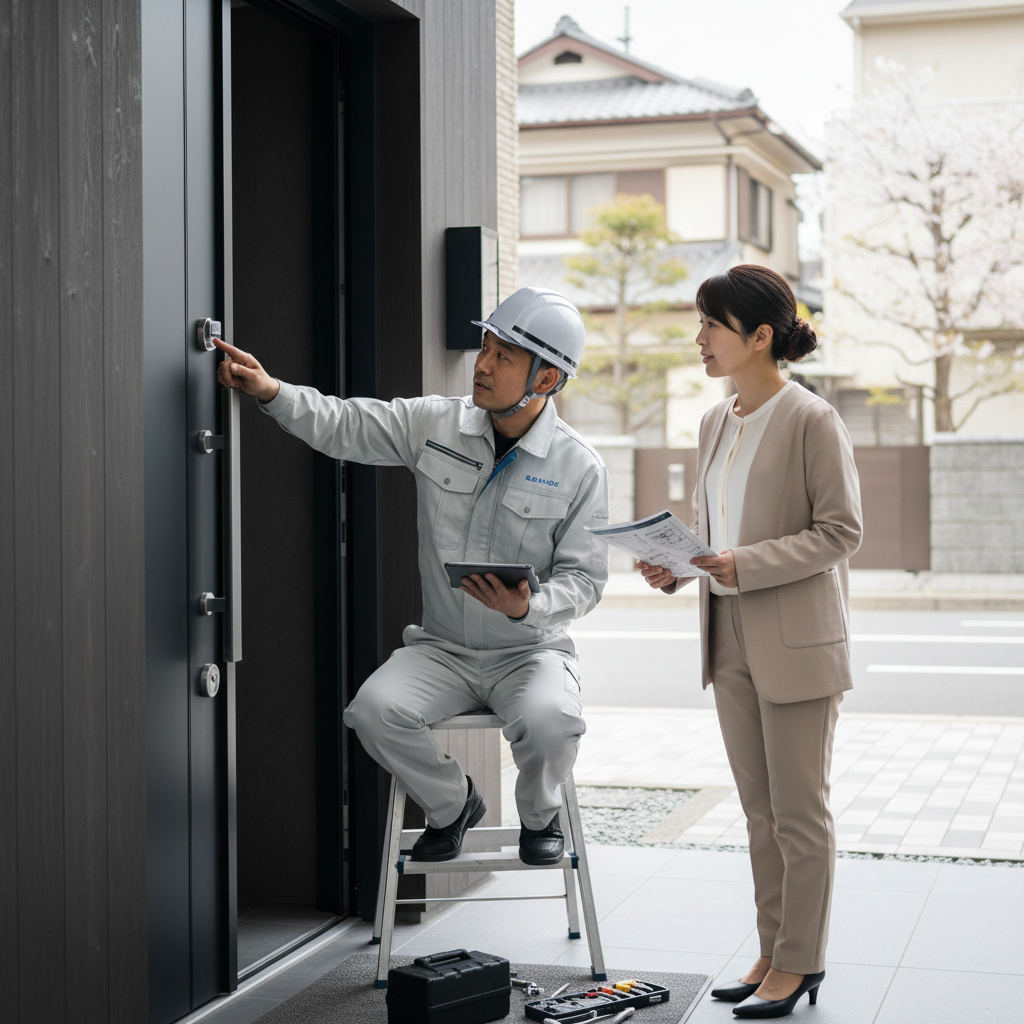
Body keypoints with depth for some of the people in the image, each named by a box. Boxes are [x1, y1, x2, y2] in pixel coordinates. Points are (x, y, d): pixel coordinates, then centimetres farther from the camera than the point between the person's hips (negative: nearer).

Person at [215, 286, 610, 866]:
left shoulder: (581, 468, -7)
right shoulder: (435, 424, 0)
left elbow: (584, 578, -5)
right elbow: (341, 425, 1)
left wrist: (527, 607, -25)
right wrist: (270, 390, -16)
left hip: (530, 650, -3)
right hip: (442, 646, 3)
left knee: (550, 721, -34)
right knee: (374, 710, -25)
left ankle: (540, 814, 5)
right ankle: (452, 804, 8)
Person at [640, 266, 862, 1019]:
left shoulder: (812, 421, -13)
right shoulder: (716, 423, 9)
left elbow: (841, 529, -14)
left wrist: (748, 564, -23)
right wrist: (675, 564, -2)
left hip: (797, 644, -7)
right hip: (732, 642, 7)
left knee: (800, 812, 3)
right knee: (760, 811, 15)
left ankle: (800, 963, 15)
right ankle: (774, 951, 26)